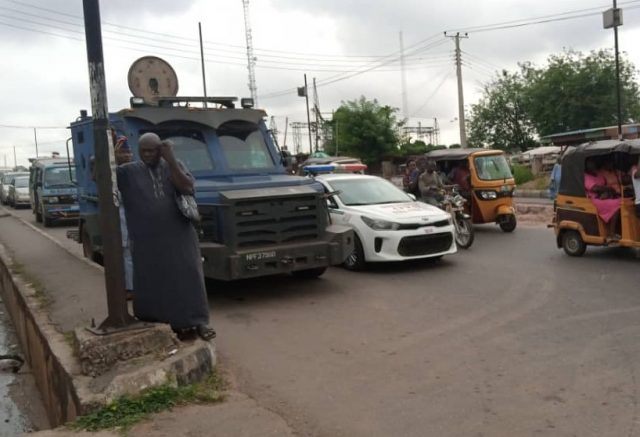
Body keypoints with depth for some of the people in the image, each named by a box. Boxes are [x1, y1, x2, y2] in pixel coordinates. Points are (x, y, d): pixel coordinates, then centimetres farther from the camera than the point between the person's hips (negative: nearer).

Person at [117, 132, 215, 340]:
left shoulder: (174, 166, 6)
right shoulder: (128, 172, 3)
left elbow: (187, 188, -10)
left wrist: (170, 159, -14)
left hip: (179, 234, 0)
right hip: (147, 239, 0)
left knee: (187, 276, 0)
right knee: (152, 281, 6)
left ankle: (199, 321, 7)